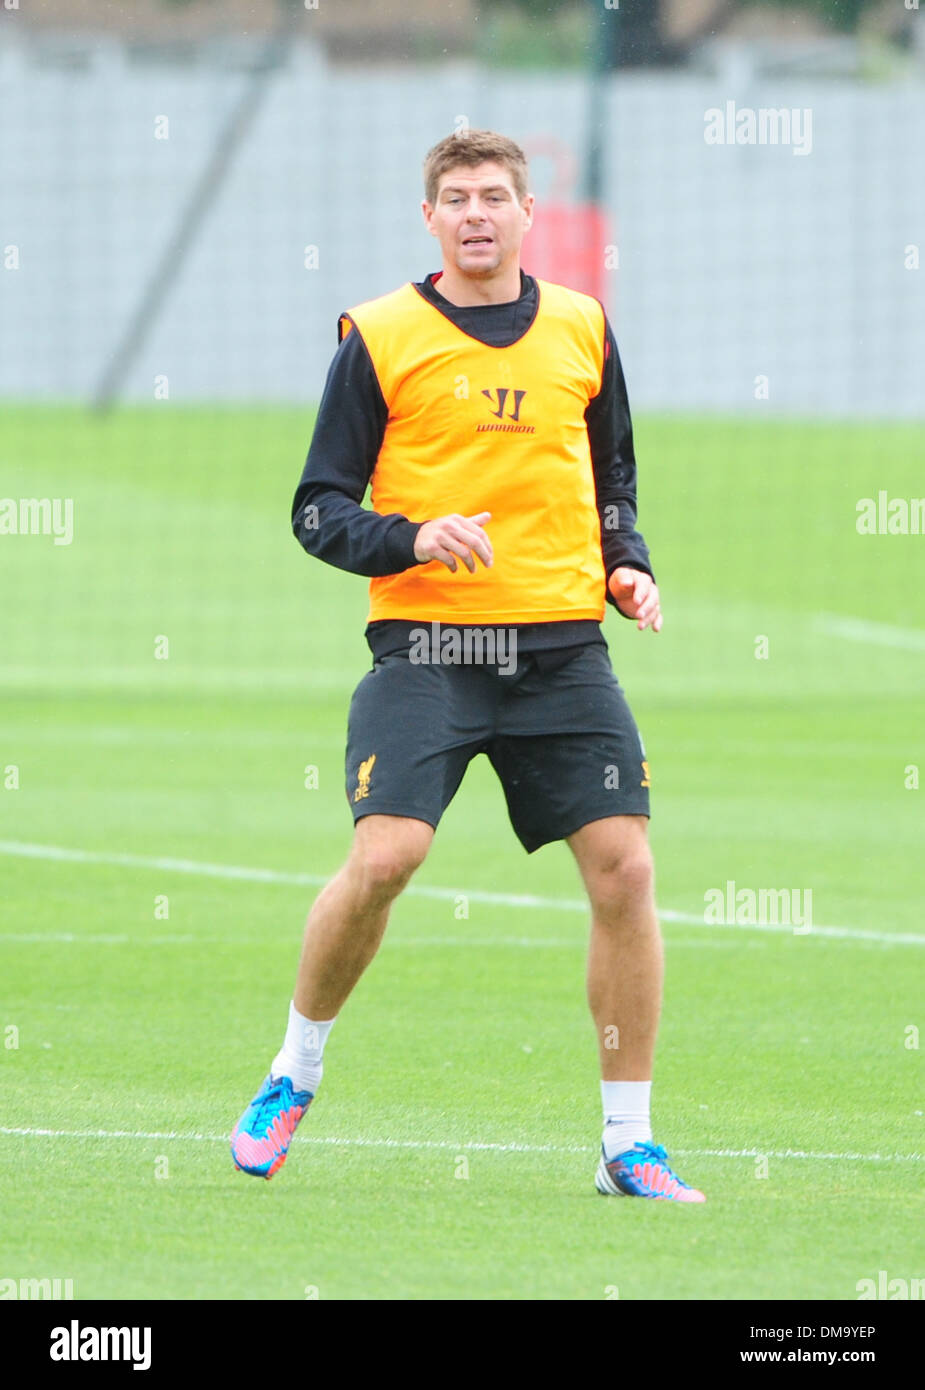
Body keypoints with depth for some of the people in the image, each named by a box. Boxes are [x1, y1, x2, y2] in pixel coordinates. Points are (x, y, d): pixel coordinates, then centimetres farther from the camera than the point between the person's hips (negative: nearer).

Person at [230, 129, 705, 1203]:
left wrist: (628, 568, 6)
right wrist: (413, 538, -16)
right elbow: (319, 510, 2)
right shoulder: (379, 338, 1)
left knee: (624, 867, -6)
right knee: (383, 857, -19)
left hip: (563, 646, 3)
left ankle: (629, 1145, 4)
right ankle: (295, 1071, 7)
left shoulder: (582, 329, 12)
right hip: (427, 641, -3)